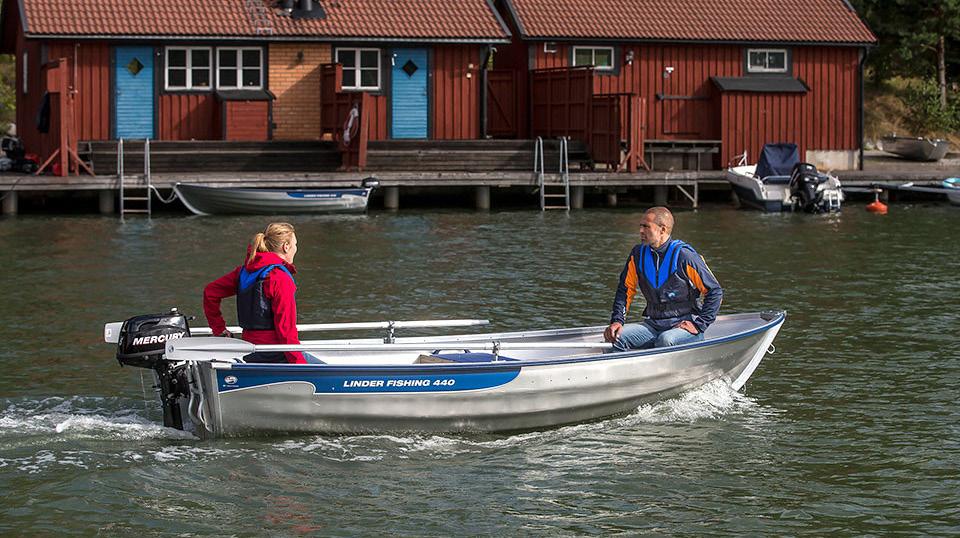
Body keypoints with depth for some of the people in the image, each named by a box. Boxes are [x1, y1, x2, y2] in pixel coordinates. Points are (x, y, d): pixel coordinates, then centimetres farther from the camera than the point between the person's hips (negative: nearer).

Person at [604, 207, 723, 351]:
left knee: (665, 340, -37)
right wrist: (617, 320, -2)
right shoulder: (638, 254, 5)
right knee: (618, 336, -18)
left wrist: (699, 325, -12)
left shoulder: (684, 256, -12)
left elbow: (715, 291, -8)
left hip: (684, 324, -5)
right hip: (653, 325, 5)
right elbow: (625, 289, 13)